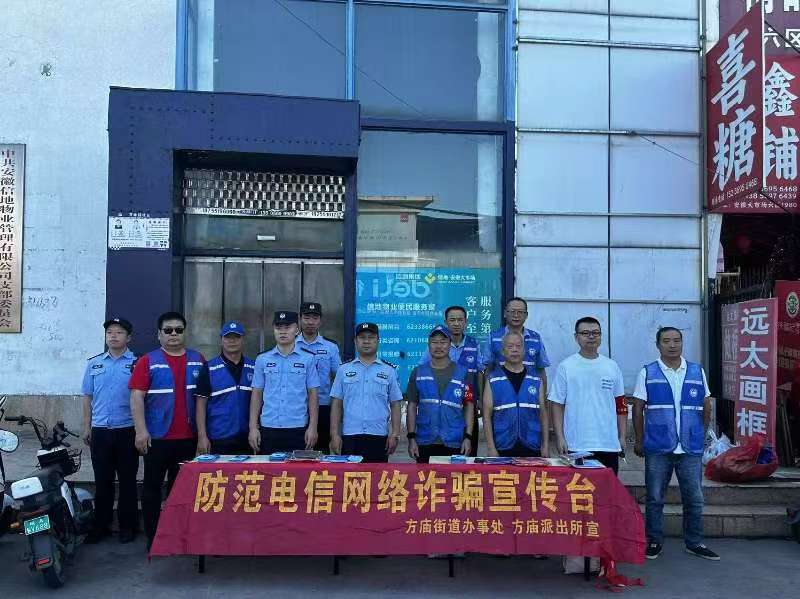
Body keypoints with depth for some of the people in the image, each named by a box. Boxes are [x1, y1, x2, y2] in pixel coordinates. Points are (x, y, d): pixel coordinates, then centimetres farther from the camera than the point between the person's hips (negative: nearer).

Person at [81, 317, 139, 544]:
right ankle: (101, 525, 19)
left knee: (127, 480, 5)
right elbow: (88, 397, 13)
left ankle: (128, 525, 15)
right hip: (100, 430, 3)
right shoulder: (94, 363, 9)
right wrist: (87, 427, 8)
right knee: (102, 481, 9)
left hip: (127, 431, -3)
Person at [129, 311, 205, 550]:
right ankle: (152, 537, 15)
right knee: (152, 486, 5)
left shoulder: (198, 360, 7)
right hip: (157, 437, -3)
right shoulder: (148, 361, -2)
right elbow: (137, 396, -8)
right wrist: (141, 430, -16)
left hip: (188, 437, 3)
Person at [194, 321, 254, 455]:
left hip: (247, 440, 2)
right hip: (218, 442, -2)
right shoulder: (209, 369, 0)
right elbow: (201, 404, -1)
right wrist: (202, 437, -7)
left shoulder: (253, 368, 7)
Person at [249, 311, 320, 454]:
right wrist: (253, 427, 3)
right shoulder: (262, 359, 7)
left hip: (298, 429, -1)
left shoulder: (308, 359, 2)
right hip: (269, 428, 1)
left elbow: (312, 394, 2)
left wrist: (313, 427, -3)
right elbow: (257, 394, 8)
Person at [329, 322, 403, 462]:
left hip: (379, 436, 0)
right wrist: (335, 435, 0)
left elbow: (395, 405, 7)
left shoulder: (389, 371, 7)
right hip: (350, 436, 0)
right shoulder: (344, 370, 9)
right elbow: (336, 404, 7)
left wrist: (395, 435, -1)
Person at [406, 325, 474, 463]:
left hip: (454, 443, -1)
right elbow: (412, 407, 7)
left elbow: (469, 406, 5)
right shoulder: (418, 373, 7)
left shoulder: (463, 373, 5)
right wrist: (411, 438, 1)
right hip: (425, 443, 1)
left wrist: (468, 437, -3)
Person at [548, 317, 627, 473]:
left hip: (609, 444, 3)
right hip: (576, 445, -3)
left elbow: (621, 405, 12)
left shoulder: (612, 366, 9)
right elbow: (557, 405, -1)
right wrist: (560, 437, -8)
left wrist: (622, 437, 7)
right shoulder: (565, 367, -1)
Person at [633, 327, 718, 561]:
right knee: (655, 498, 6)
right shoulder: (647, 373, 1)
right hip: (658, 448, -2)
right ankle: (654, 542, 19)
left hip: (691, 448, 2)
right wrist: (639, 441, 1)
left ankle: (694, 543, 23)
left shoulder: (697, 372, 6)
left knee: (694, 498, 8)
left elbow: (706, 407, 14)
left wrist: (700, 434, 12)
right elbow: (638, 409, 2)